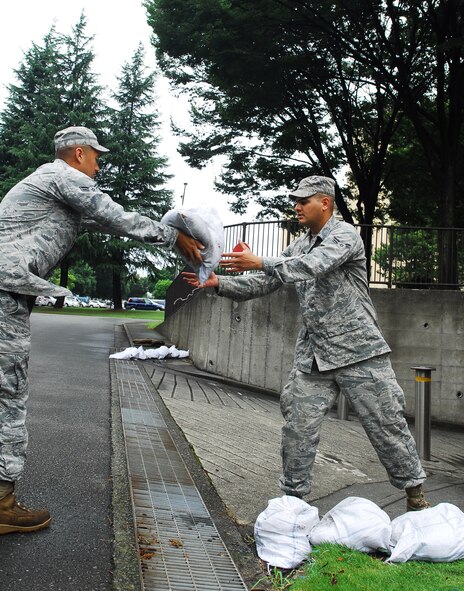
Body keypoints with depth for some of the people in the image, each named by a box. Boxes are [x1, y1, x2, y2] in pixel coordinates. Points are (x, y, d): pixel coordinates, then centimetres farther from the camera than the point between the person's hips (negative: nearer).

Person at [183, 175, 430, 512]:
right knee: (298, 428, 2)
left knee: (387, 425, 5)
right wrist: (218, 283, -4)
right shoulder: (298, 247, 13)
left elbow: (313, 267, -27)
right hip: (313, 355, 6)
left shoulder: (345, 235, -8)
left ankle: (415, 491, 24)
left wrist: (260, 262, -32)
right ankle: (294, 497, 17)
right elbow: (261, 284, 9)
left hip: (357, 349, -5)